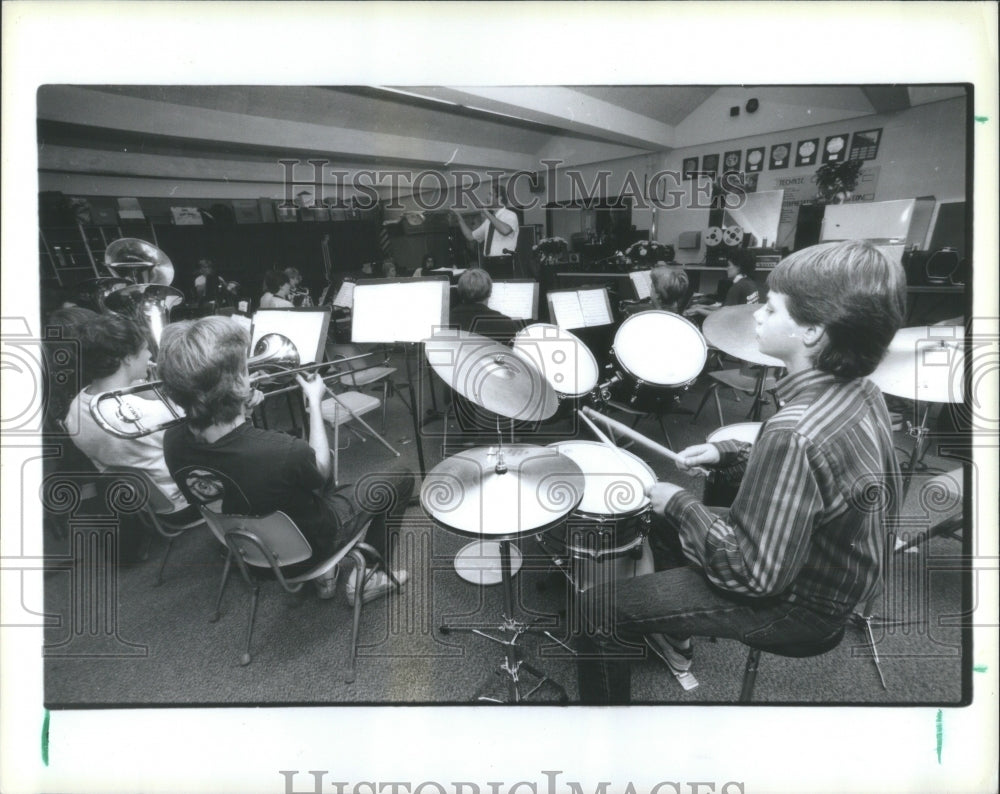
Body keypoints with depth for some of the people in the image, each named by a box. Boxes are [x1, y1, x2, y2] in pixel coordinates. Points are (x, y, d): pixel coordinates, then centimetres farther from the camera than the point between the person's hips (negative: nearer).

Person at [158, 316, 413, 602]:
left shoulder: (173, 442, -23)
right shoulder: (282, 451, -42)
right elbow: (321, 470, -17)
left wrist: (243, 408, -3)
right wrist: (315, 402, -8)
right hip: (307, 543, -6)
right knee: (400, 478, 10)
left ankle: (323, 573, 32)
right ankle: (368, 577, 16)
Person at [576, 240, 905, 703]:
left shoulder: (794, 433, -37)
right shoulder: (858, 391, -8)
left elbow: (752, 573, -30)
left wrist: (681, 505, -18)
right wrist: (728, 455, 3)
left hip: (796, 604, -9)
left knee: (598, 608, -5)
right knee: (666, 516, 27)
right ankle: (673, 640, 47)